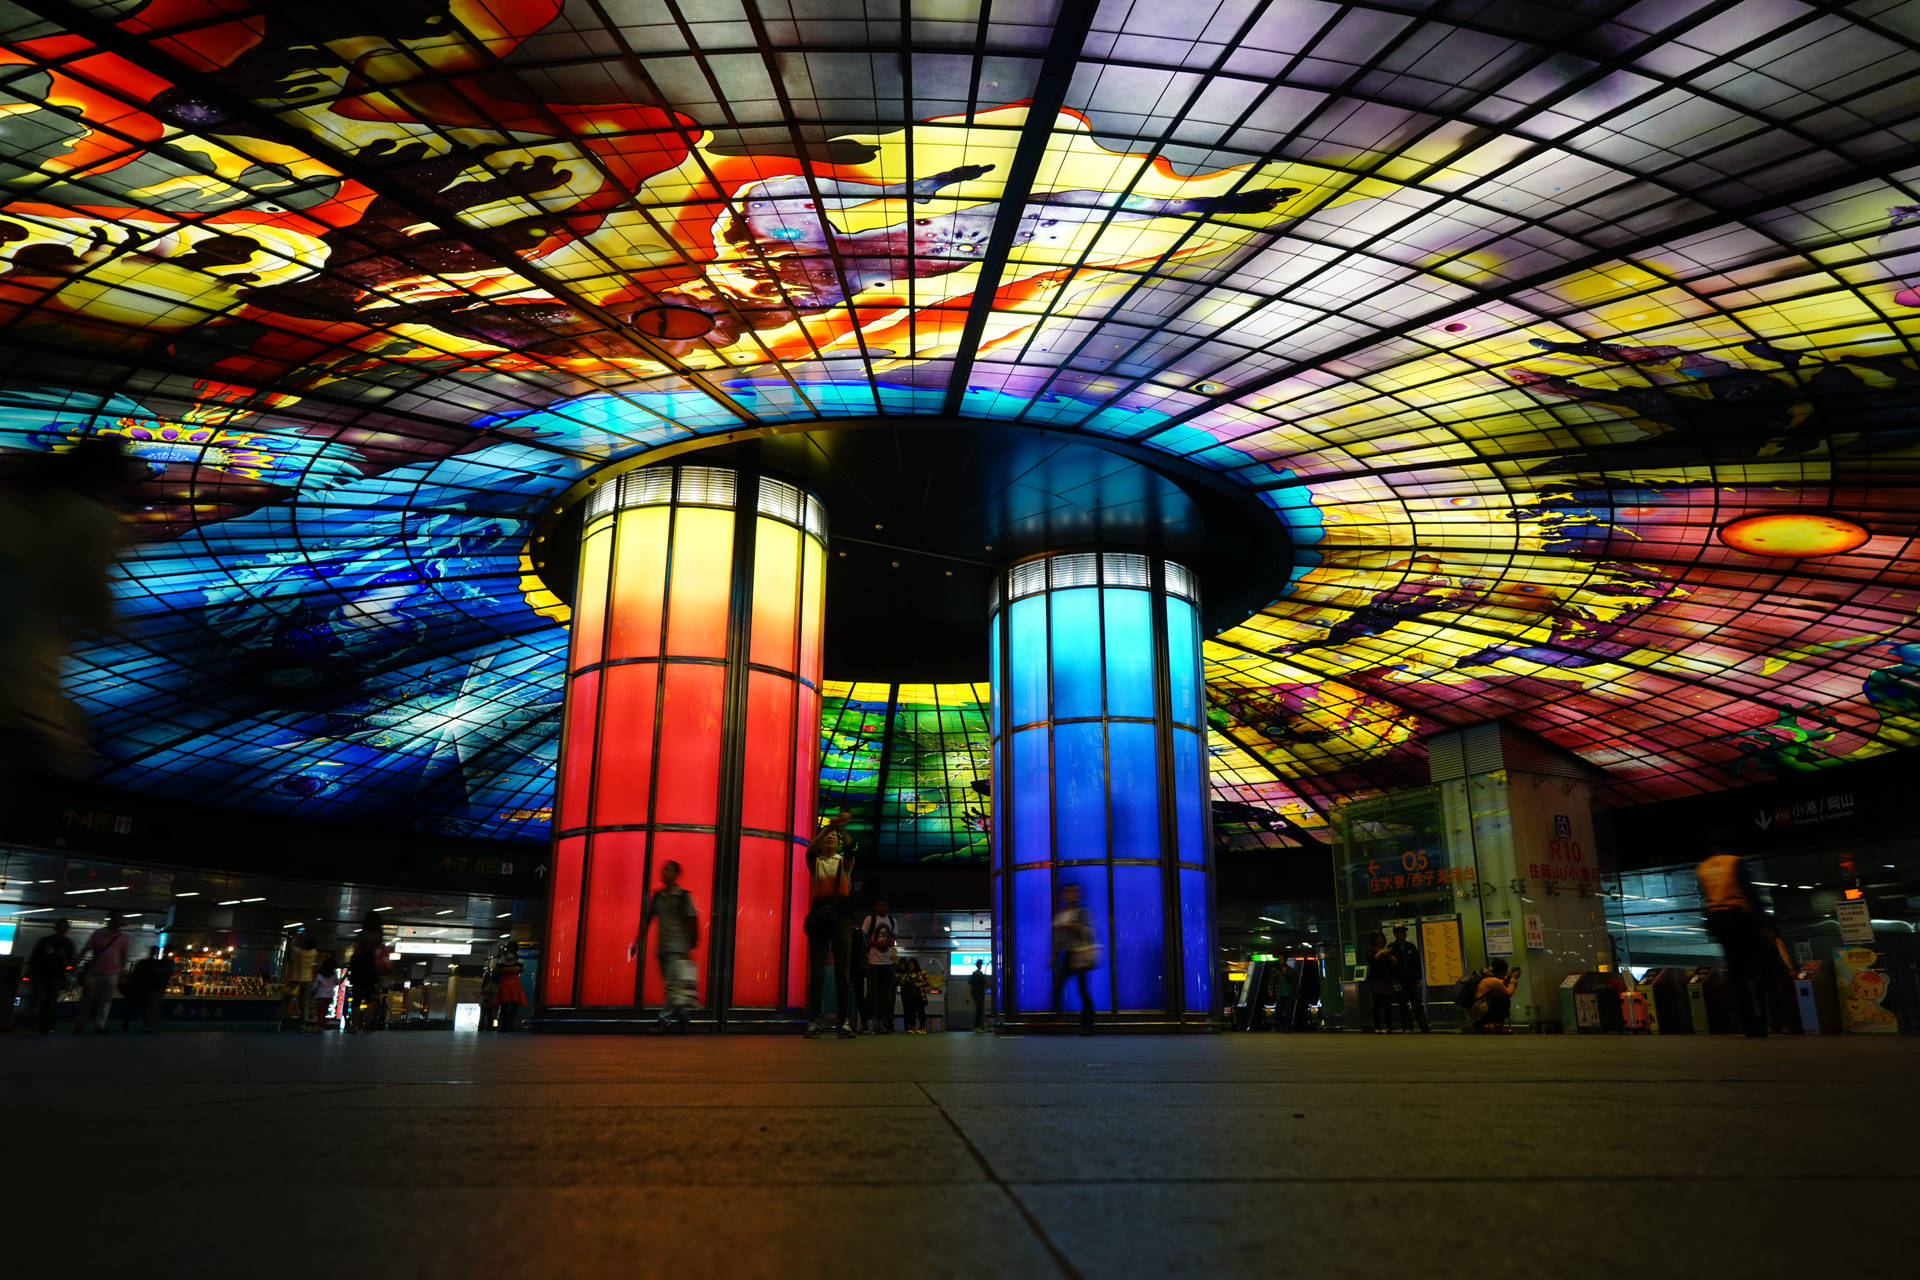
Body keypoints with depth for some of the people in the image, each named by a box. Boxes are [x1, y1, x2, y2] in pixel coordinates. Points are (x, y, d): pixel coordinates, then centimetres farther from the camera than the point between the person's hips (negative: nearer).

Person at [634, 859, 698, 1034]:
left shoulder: (684, 897, -4)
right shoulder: (656, 896, 11)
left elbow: (691, 922, -3)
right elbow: (646, 919, 15)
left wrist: (690, 946, -5)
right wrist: (638, 942, 11)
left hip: (677, 947, -5)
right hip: (661, 946, 6)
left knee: (672, 982, -13)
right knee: (669, 984, 9)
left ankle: (664, 1019, -12)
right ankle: (682, 1016, 18)